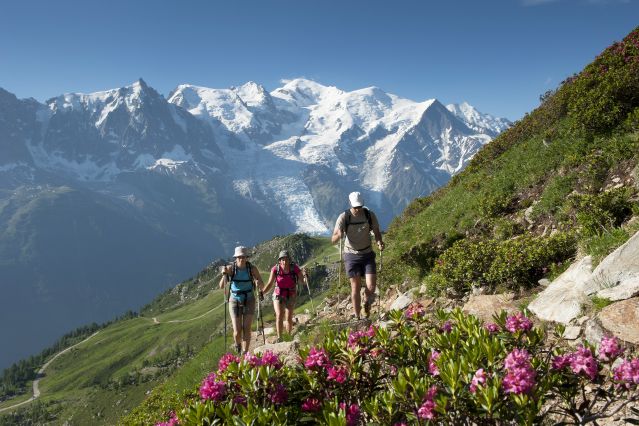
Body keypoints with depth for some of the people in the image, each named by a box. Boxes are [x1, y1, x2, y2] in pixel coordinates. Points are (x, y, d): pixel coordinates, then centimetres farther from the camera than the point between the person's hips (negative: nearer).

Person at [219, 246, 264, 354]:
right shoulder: (230, 268, -16)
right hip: (235, 301, 0)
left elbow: (262, 286, -10)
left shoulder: (252, 268, -15)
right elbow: (221, 286, -19)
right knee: (237, 331, -4)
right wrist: (224, 275, -38)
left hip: (249, 301, 0)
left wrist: (258, 283, -34)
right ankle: (238, 345, 30)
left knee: (246, 329, -8)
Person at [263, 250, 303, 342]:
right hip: (278, 295, -1)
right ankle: (279, 338, -17)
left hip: (290, 296, 1)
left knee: (289, 318, 5)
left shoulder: (295, 268, -18)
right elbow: (270, 284, -17)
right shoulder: (275, 269, -18)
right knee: (279, 315, -20)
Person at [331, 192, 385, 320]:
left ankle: (367, 303, 24)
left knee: (371, 287, -9)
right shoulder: (344, 217, -14)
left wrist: (379, 242, -17)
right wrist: (339, 235, -40)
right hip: (351, 255, -1)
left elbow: (377, 232, 5)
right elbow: (333, 240, -16)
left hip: (368, 254, 1)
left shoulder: (370, 215, -9)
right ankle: (357, 317, 10)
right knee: (356, 287, -1)